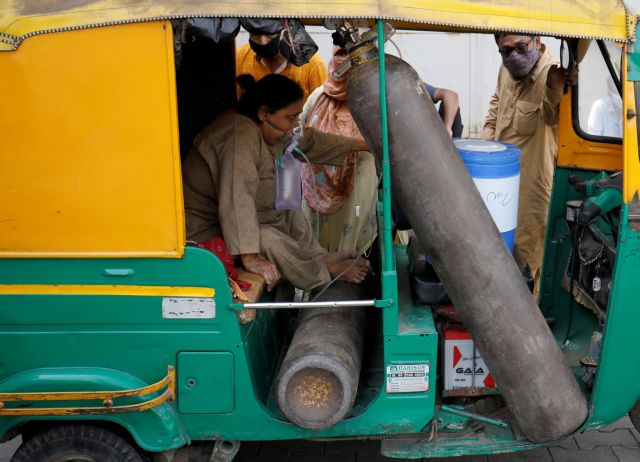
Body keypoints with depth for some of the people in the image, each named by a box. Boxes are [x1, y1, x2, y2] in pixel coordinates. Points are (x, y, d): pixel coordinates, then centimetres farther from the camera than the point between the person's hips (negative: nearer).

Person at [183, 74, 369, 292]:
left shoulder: (263, 129, 2)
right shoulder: (241, 135, -28)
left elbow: (309, 140, 16)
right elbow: (237, 199, -38)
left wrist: (358, 144, 21)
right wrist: (250, 258, -42)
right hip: (206, 231, -10)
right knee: (269, 240, -25)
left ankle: (317, 256, 5)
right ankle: (322, 271, -3)